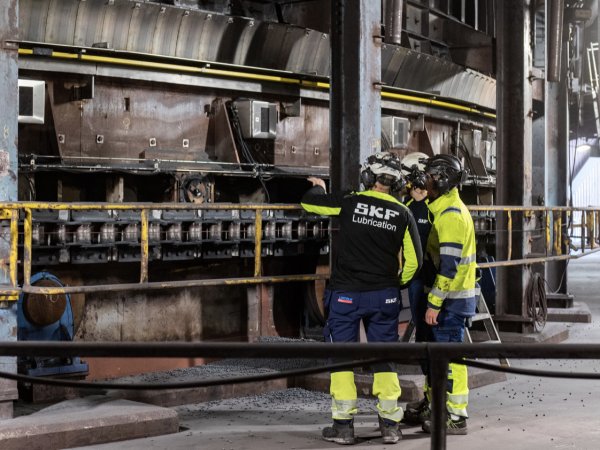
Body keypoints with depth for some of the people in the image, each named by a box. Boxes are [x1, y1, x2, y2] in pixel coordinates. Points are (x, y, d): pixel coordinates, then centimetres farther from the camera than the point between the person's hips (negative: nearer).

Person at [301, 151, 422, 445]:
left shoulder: (349, 203, -7)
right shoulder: (402, 214, -1)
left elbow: (308, 201, 5)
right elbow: (413, 261, 3)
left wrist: (318, 188, 27)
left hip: (346, 294, -2)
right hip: (385, 297, 2)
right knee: (385, 357, 10)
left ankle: (343, 425, 7)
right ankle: (390, 425, 11)